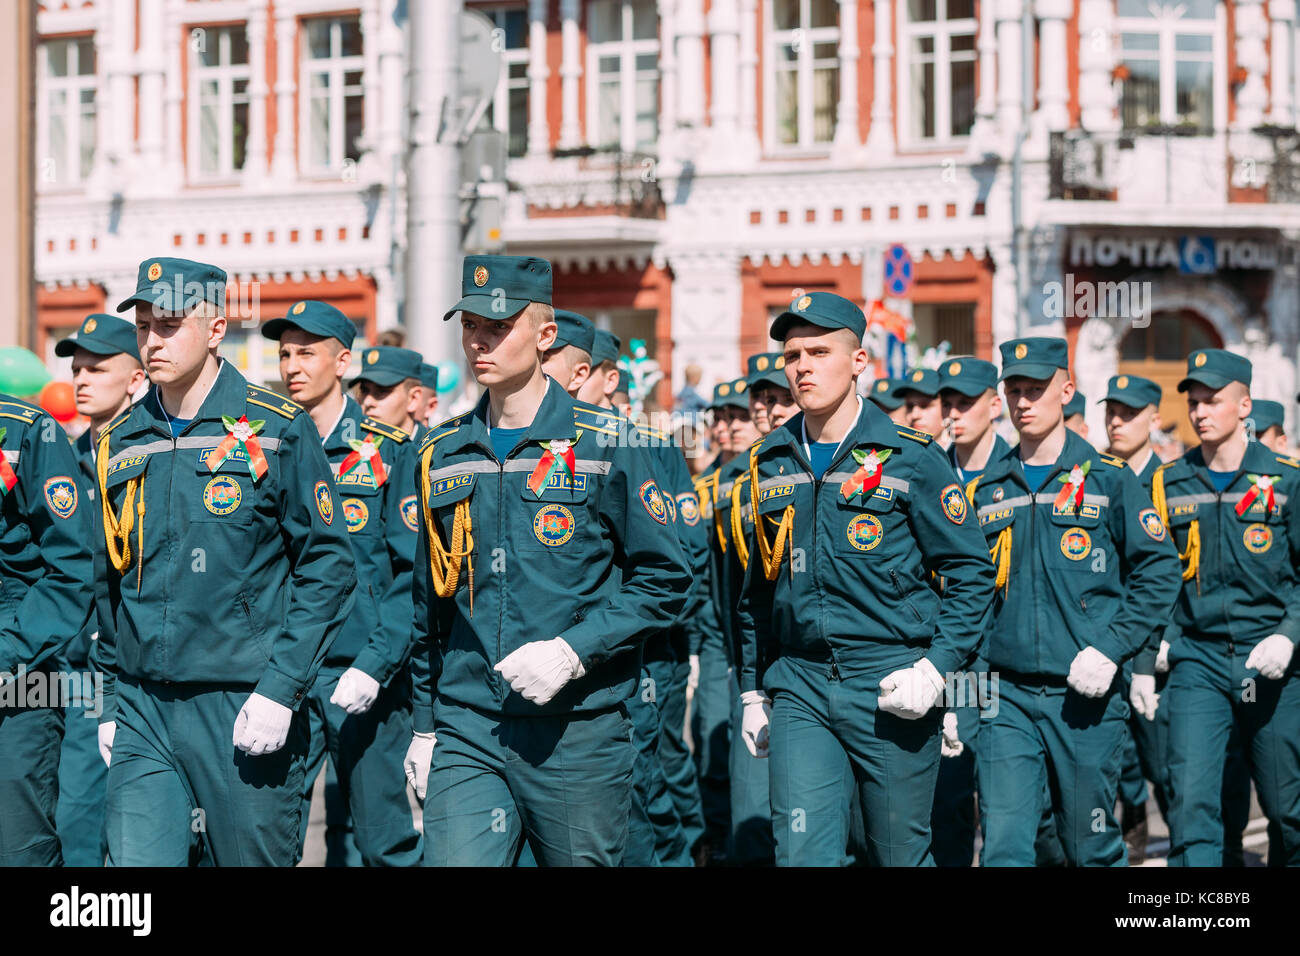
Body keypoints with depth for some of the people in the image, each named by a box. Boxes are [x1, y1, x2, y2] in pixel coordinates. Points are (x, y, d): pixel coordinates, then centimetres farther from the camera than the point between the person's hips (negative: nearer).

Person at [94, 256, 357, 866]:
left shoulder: (278, 432, -4)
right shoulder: (120, 444, 9)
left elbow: (328, 569, -5)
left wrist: (280, 690, -13)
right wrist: (111, 705, 12)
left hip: (245, 712, -3)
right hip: (141, 713, 3)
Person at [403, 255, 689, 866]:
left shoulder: (604, 447, -2)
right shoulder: (443, 454, 10)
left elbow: (664, 580, -2)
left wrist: (573, 651, -14)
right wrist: (424, 725, 16)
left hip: (578, 731, -2)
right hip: (465, 731, 3)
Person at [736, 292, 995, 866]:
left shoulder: (910, 458, -3)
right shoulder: (770, 465, 10)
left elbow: (972, 571, -2)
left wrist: (936, 667, -12)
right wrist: (753, 689, 17)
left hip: (890, 689, -3)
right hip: (799, 689, 3)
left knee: (901, 855, 6)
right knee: (801, 854, -8)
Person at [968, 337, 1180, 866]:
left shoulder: (1109, 481, 0)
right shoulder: (987, 490, 9)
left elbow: (1160, 572, -2)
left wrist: (1111, 648, -13)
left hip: (1086, 696, -2)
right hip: (1006, 699, 2)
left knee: (1091, 847, 8)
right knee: (1004, 845, -8)